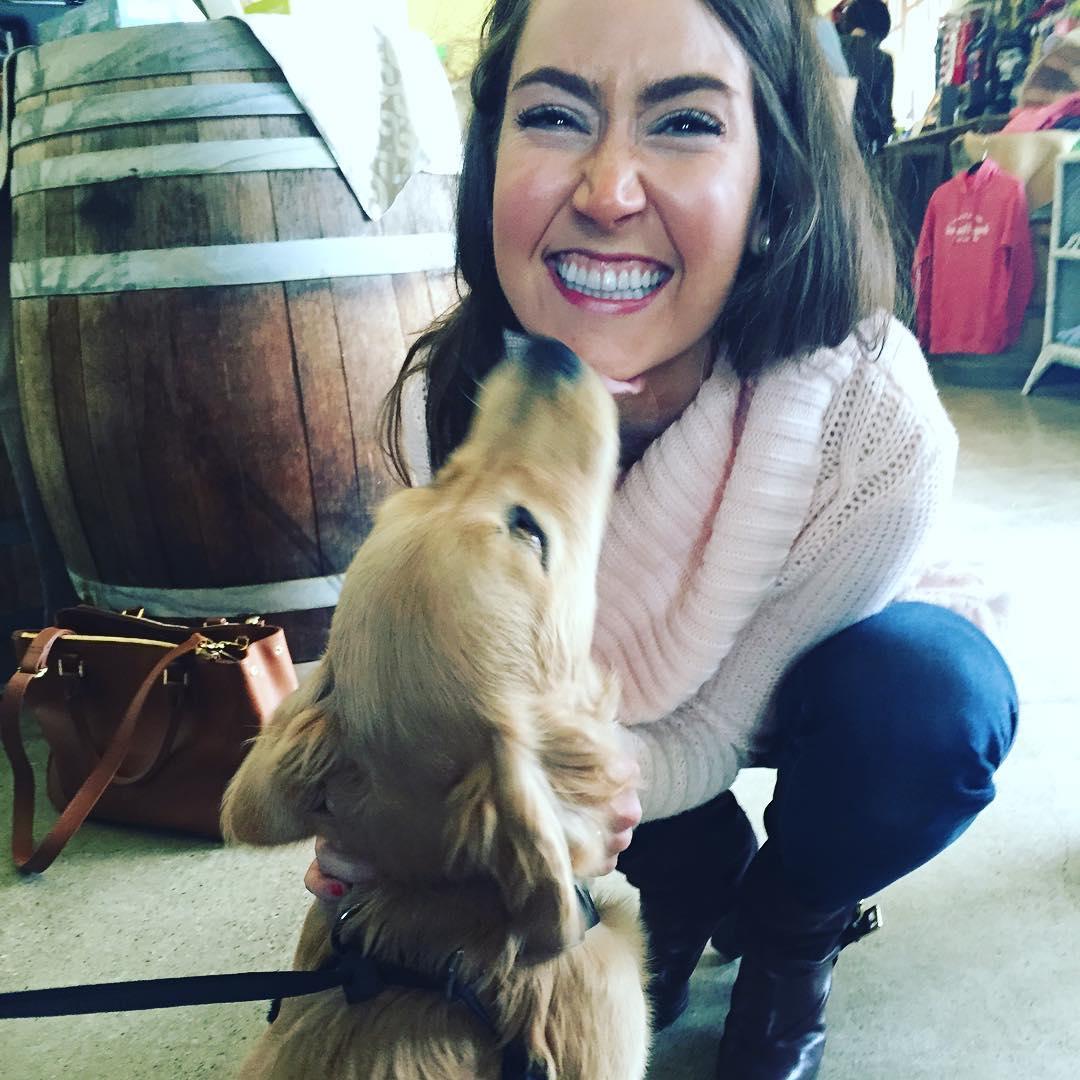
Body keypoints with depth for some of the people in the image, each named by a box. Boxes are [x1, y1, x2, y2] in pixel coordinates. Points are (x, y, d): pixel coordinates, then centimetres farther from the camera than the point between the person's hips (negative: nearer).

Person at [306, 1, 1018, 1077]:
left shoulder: (879, 430, -38)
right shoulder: (445, 403, -28)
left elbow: (709, 733, -26)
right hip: (602, 698, 2)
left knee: (932, 685, -33)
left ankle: (786, 936, 0)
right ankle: (697, 888, 7)